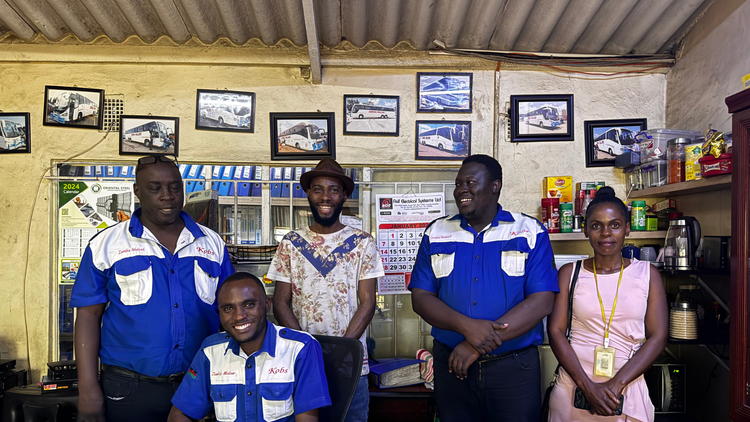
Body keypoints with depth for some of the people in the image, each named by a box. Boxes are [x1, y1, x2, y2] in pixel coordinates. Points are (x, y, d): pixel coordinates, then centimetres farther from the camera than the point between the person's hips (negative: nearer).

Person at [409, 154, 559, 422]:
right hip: (452, 366, 2)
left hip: (514, 367, -2)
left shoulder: (531, 233, -2)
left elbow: (542, 301, -11)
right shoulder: (436, 233, 5)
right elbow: (420, 297, 0)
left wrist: (479, 345, -17)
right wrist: (467, 326, -19)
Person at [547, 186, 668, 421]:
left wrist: (616, 385, -12)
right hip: (573, 388, 0)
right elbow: (556, 331, -4)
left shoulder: (647, 274, 3)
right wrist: (588, 386, -13)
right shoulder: (570, 273, 2)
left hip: (628, 391, 0)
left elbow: (658, 337, -3)